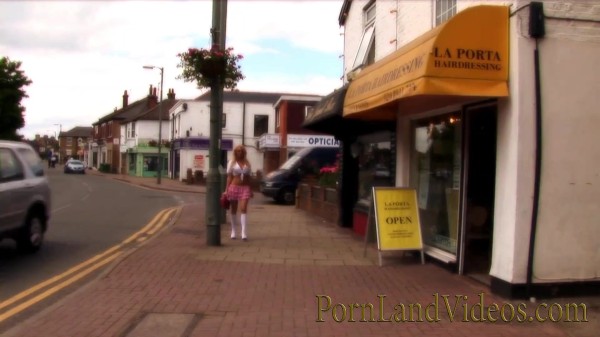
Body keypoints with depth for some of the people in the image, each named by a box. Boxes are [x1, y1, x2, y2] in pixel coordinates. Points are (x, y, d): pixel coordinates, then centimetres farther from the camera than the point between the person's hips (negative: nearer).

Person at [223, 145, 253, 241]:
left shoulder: (247, 163, 10)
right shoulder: (232, 162, 3)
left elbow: (248, 177, 13)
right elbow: (229, 177, 1)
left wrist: (251, 190, 11)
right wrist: (226, 190, -5)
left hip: (245, 188, 1)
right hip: (234, 187, -1)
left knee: (243, 209, -11)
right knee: (234, 210, 8)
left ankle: (243, 232, -15)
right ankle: (233, 231, 19)